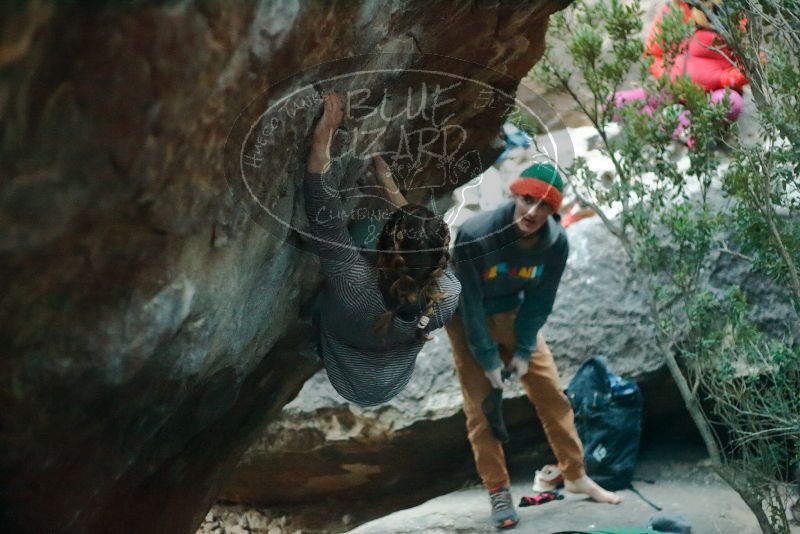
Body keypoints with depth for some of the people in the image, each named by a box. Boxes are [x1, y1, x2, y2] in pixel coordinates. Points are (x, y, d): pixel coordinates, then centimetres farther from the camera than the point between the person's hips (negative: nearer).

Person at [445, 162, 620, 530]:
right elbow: (469, 303, -26)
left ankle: (575, 475, 17)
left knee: (551, 393, 3)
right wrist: (488, 358, -22)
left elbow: (539, 301, -10)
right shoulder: (475, 235, -33)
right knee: (481, 407, -6)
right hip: (468, 320, -3)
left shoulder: (556, 242, -21)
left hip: (515, 314, 4)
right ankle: (498, 492, 3)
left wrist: (524, 351, -11)